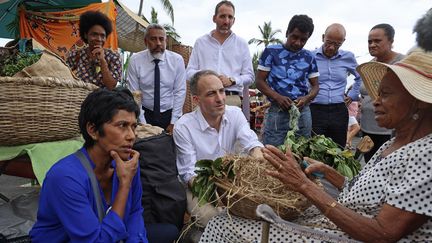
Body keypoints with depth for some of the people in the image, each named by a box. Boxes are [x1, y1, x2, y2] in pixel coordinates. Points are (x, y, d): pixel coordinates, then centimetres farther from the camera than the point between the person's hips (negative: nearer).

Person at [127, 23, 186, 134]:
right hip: (145, 114, 0)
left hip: (169, 114, 1)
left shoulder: (177, 60, -7)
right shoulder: (135, 60, -7)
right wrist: (142, 123, -11)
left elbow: (180, 91, -6)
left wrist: (173, 122, -9)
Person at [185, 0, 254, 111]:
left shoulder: (242, 44, 11)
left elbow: (249, 76, 10)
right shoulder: (200, 42, 12)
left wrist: (231, 80, -9)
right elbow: (189, 72, 10)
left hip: (232, 99, 0)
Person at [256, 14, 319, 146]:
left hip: (303, 112, 3)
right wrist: (277, 97, -18)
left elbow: (315, 85, 14)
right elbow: (260, 81, -1)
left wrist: (306, 98, -9)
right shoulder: (271, 51, 1)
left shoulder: (309, 57, 11)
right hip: (277, 112, -3)